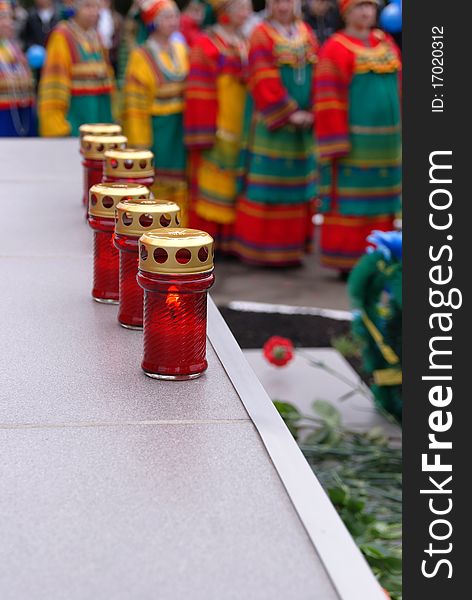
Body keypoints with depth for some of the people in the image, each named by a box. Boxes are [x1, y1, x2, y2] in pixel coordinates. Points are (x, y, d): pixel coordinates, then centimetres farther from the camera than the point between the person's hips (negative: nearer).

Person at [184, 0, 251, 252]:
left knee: (236, 189, 8)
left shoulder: (245, 45, 14)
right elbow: (198, 94, -10)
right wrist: (203, 137, -15)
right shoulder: (206, 46, -6)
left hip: (242, 133, 6)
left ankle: (231, 241, 15)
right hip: (217, 134, -6)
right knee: (211, 185, -3)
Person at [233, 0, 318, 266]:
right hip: (270, 123, -5)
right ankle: (260, 245, 6)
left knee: (298, 182, 8)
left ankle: (293, 243, 17)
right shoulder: (261, 35, -5)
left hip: (303, 124, 5)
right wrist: (289, 114, -18)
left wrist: (310, 113, -7)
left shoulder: (307, 33, 10)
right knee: (267, 182, -2)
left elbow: (317, 76, 6)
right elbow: (265, 82, -14)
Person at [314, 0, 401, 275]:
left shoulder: (387, 43, 13)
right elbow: (328, 100, -10)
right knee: (350, 201, -2)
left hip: (386, 139, 6)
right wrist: (337, 144, -15)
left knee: (381, 199, 9)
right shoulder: (336, 48, -6)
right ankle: (347, 261, 6)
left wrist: (397, 136, 15)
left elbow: (397, 88, 18)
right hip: (352, 142, -6)